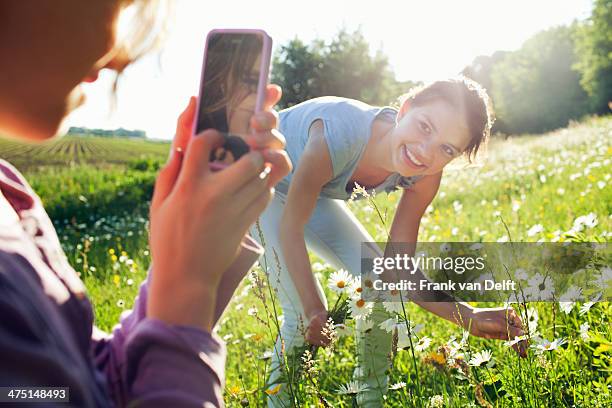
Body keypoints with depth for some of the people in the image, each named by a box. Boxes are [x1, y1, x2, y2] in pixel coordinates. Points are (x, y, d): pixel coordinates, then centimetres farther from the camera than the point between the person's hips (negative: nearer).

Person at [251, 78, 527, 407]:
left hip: (314, 192, 5)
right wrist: (314, 311, -30)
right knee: (303, 315, -17)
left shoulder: (424, 176, -23)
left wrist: (468, 317, -26)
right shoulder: (337, 135, -42)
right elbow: (290, 227, -29)